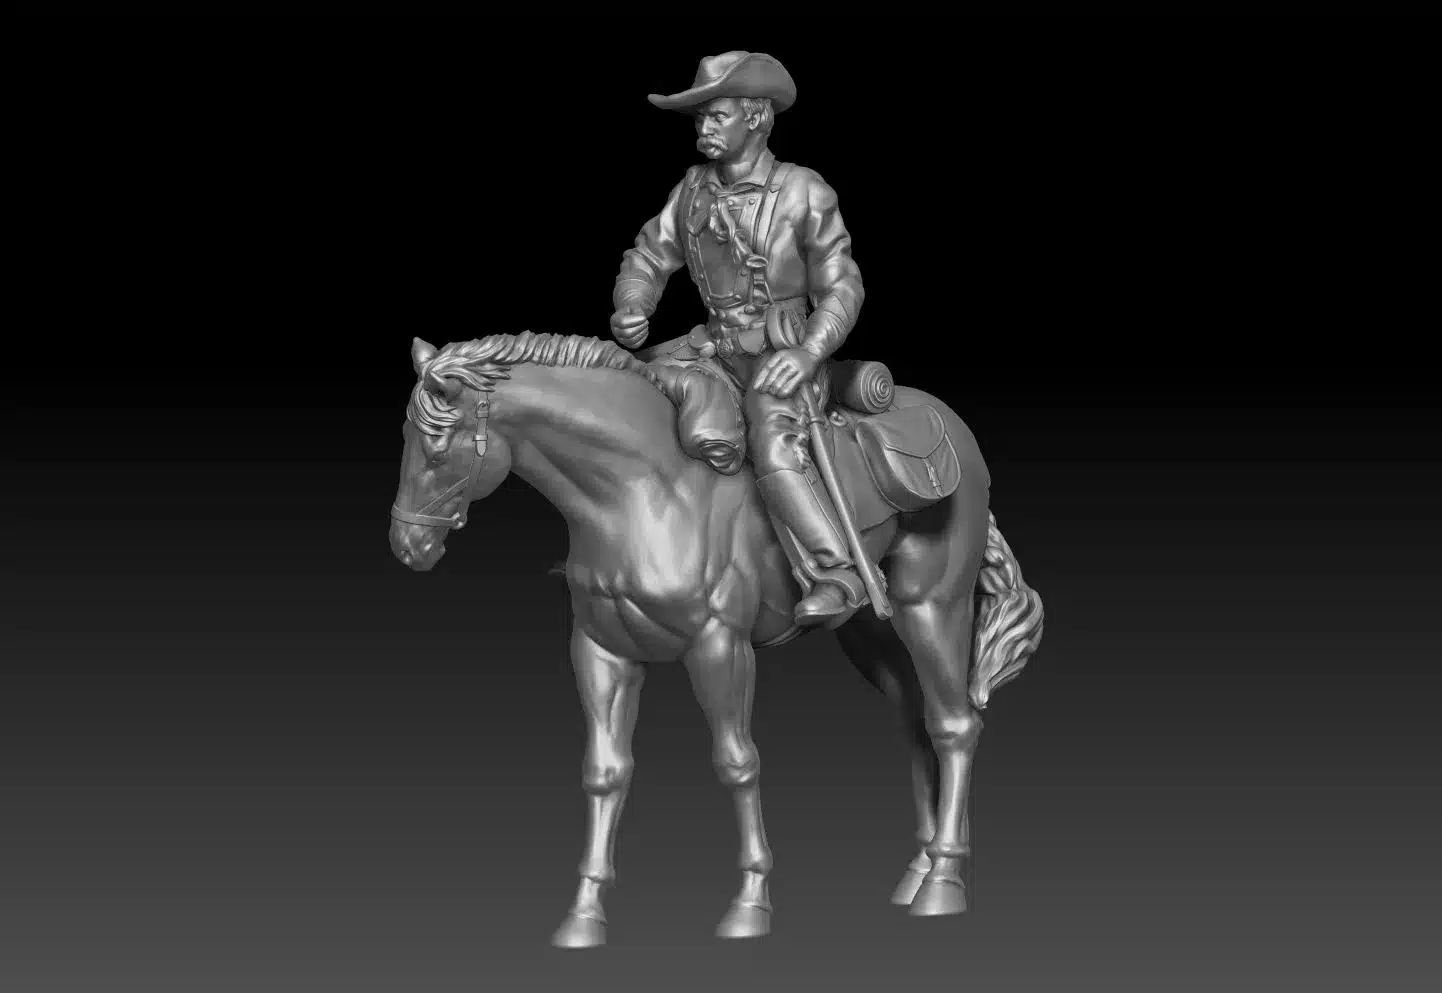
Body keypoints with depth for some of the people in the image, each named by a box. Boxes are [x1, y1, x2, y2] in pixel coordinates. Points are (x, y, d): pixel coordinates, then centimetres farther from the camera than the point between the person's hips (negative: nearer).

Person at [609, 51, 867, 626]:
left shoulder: (803, 194, -12)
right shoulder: (694, 190, 2)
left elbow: (840, 288, -8)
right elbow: (649, 259, 9)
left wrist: (808, 353, -24)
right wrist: (629, 311, -13)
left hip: (785, 355, -7)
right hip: (717, 347, 7)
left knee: (773, 448, -34)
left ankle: (837, 573, -31)